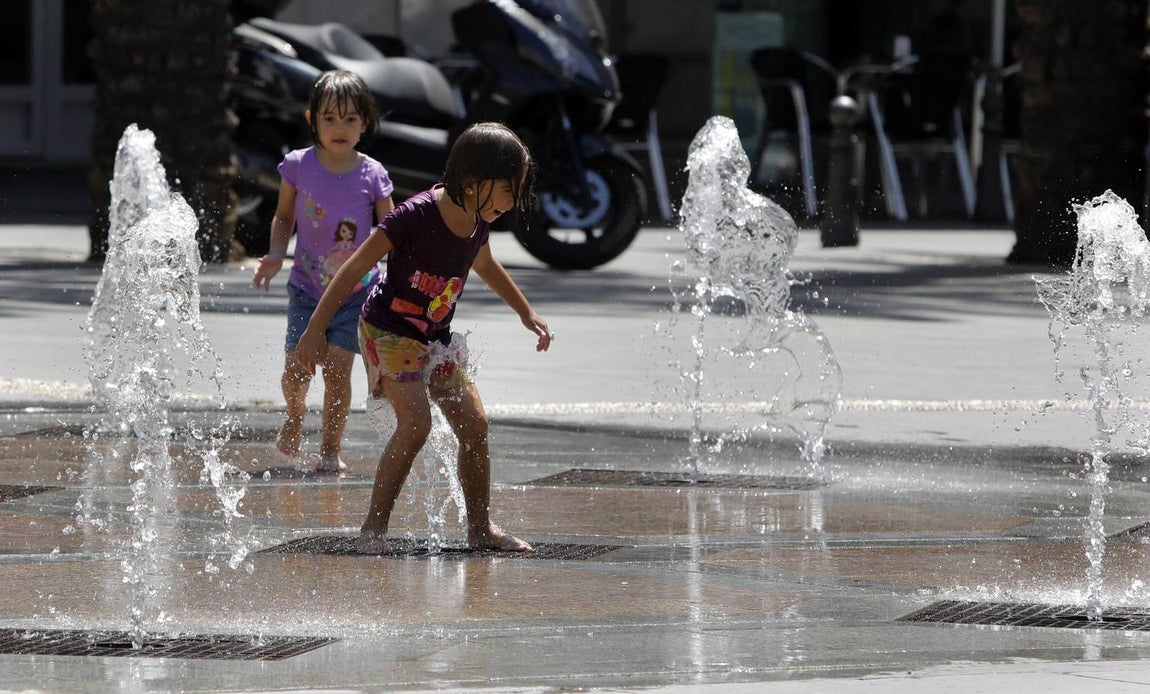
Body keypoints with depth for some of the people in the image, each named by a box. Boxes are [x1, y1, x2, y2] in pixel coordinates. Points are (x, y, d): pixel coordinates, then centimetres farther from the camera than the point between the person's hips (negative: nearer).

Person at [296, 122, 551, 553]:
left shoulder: (477, 220, -4)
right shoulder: (416, 216, -26)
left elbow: (484, 265, 22)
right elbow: (354, 270, -21)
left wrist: (527, 314, 29)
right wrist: (314, 331, -22)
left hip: (437, 337, 7)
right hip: (389, 332, -7)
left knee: (474, 424, 1)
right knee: (416, 423, -22)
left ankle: (481, 527, 14)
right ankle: (373, 529, -14)